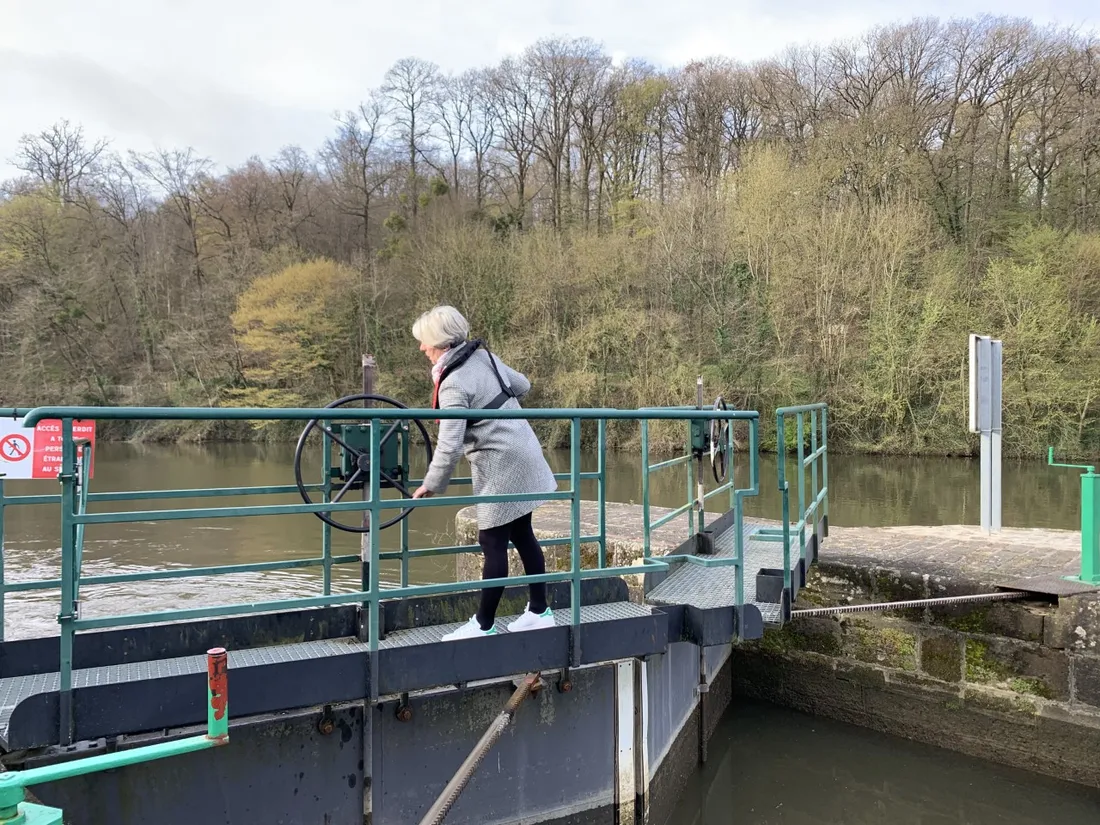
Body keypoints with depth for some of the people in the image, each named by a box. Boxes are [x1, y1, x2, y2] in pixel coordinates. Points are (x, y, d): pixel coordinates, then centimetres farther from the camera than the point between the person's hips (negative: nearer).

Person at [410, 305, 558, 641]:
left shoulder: (454, 384, -20)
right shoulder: (483, 355, 3)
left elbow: (449, 446, -23)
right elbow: (522, 385, 16)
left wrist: (431, 485, -11)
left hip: (501, 467, -9)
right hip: (523, 455, 9)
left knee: (493, 543, -1)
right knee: (522, 535, 15)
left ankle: (483, 625, 8)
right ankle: (539, 611, 24)